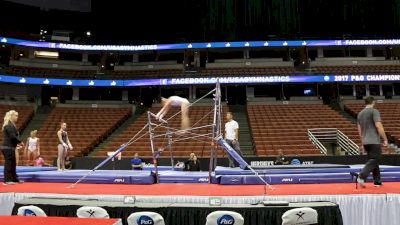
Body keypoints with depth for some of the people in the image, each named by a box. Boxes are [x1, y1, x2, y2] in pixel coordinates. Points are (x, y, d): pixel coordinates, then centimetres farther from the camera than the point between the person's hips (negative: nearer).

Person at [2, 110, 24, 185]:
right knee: (8, 163, -5)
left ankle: (14, 179, 23)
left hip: (10, 147, 10)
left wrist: (16, 143, 13)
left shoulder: (11, 125, 17)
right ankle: (7, 180, 0)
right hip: (8, 148, -10)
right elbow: (13, 136, -21)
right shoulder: (9, 125, -15)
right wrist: (20, 142, -9)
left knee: (13, 164, 15)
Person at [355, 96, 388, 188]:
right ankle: (361, 177, -22)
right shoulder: (374, 111, -7)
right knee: (374, 160, -7)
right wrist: (385, 139, -10)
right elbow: (378, 126, -17)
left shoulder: (360, 114, 14)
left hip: (366, 142, 8)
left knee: (373, 160, 14)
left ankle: (377, 181, 16)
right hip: (374, 141, -8)